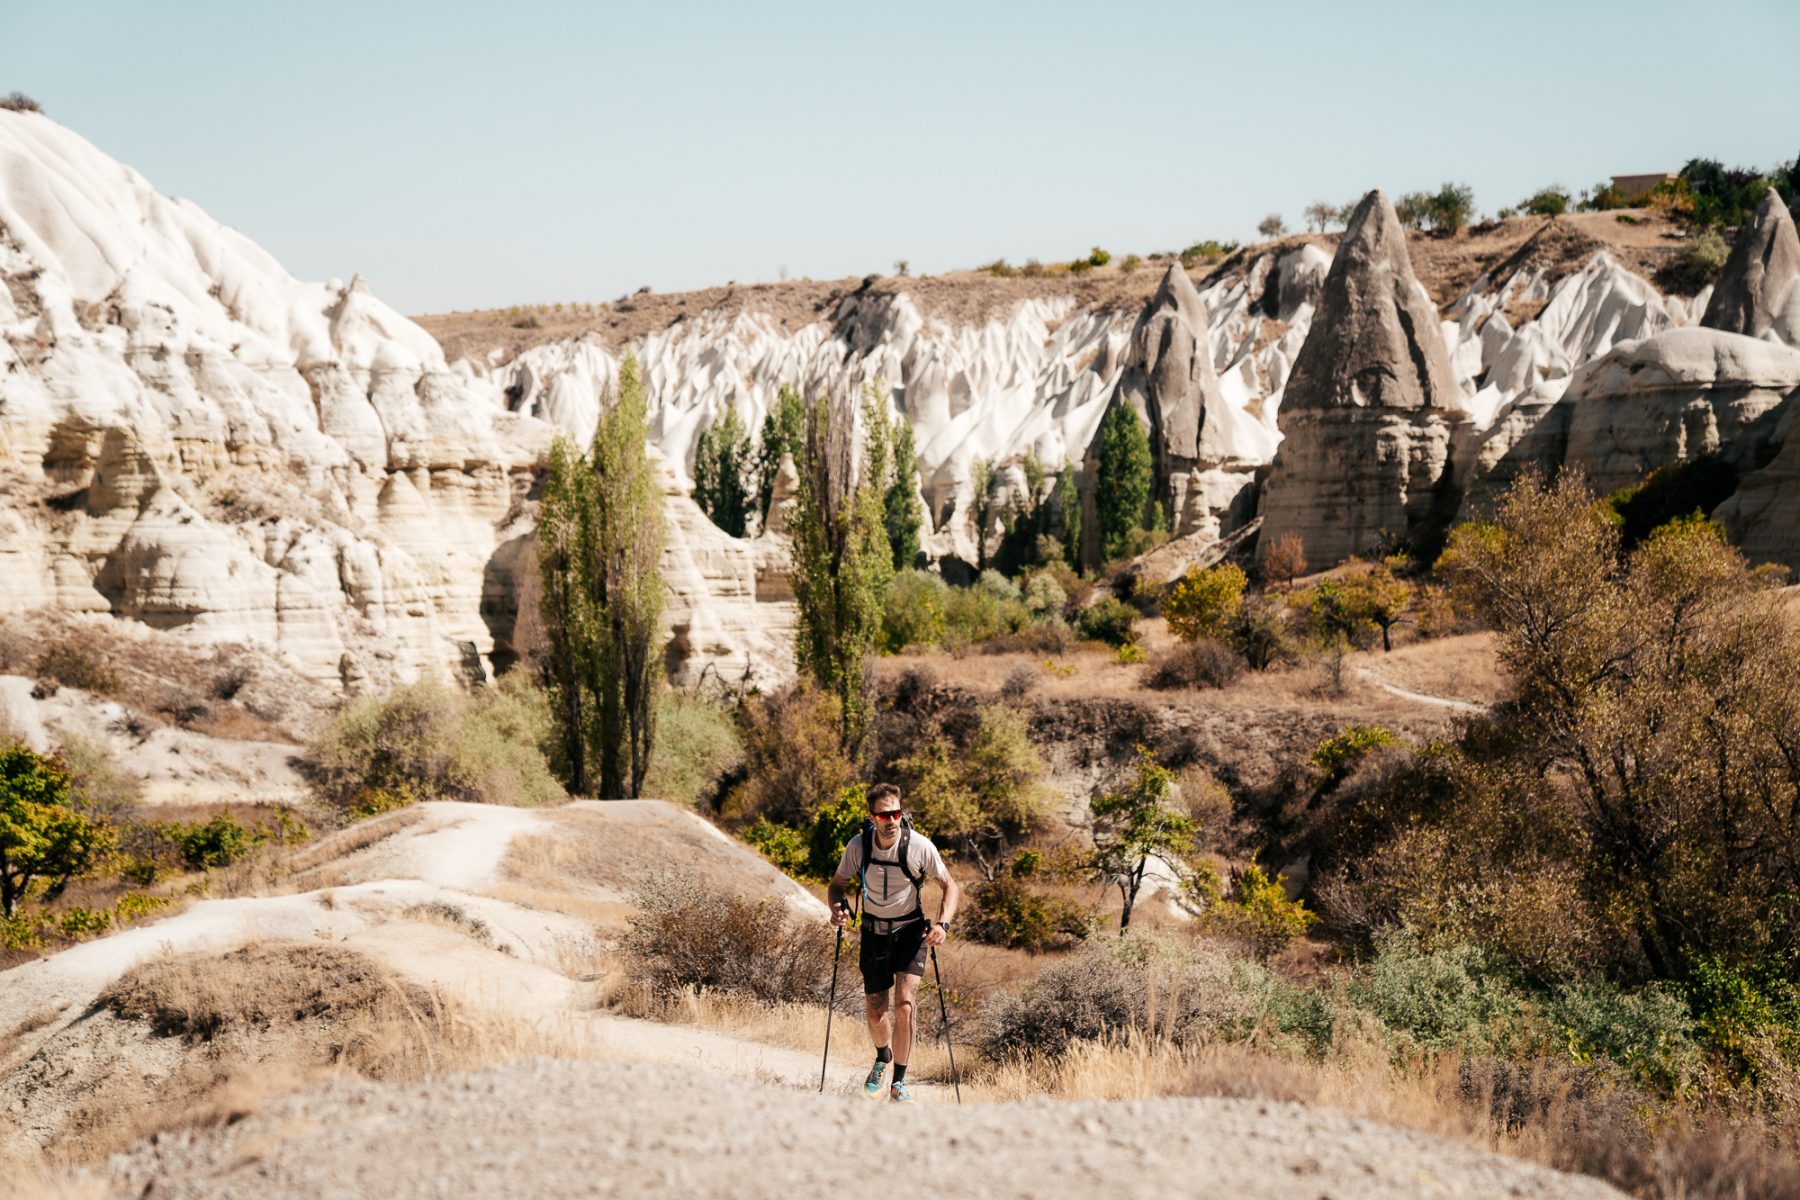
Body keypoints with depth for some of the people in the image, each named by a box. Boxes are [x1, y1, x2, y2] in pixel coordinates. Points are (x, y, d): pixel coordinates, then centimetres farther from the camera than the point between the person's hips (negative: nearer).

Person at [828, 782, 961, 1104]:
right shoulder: (858, 845, -13)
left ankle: (898, 1083, -2)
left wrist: (942, 923, -24)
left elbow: (951, 887, -8)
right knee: (876, 1013, 7)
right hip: (874, 933, 2)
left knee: (904, 1007, -19)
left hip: (910, 932, -2)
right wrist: (838, 907, -19)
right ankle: (883, 1058, 41)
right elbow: (838, 884, 3)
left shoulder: (919, 846, -19)